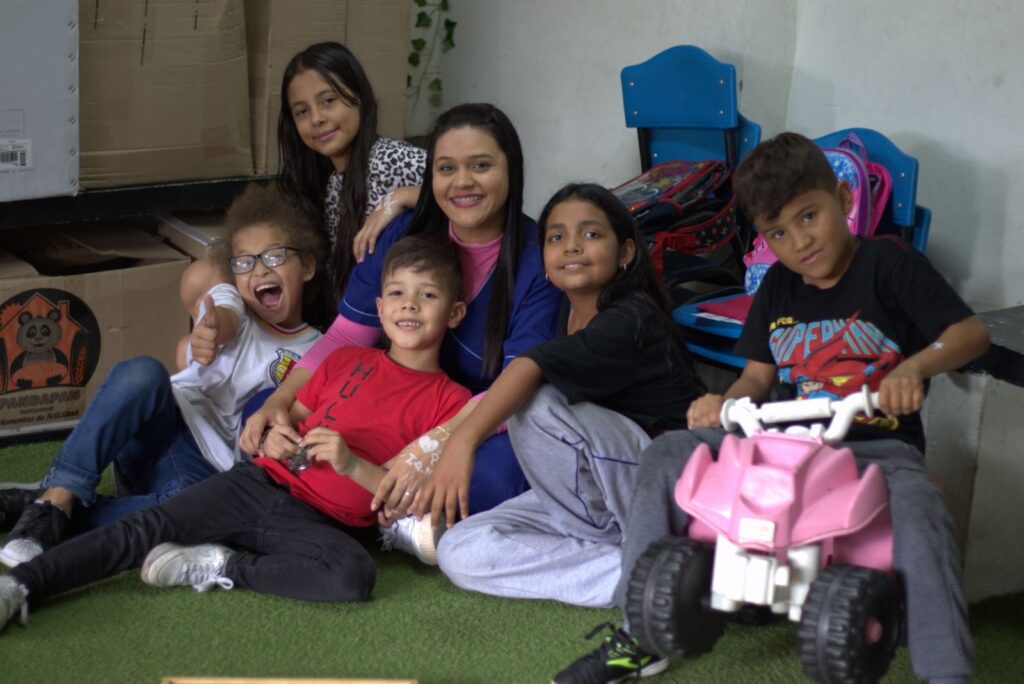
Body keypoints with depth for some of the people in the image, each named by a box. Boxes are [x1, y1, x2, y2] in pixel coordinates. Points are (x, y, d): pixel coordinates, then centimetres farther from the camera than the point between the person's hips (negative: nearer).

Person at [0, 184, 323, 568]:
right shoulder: (228, 299, 11)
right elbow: (223, 320, -14)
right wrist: (209, 332, -40)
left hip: (213, 472, -1)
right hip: (168, 431, 1)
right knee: (143, 373, -33)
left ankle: (57, 509, -29)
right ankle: (59, 495, -32)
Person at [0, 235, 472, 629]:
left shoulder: (449, 402, 4)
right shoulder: (348, 360, 18)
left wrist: (351, 464, -17)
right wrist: (274, 437, 0)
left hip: (322, 523, -3)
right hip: (258, 483, 4)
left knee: (354, 574, -37)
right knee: (145, 529, -16)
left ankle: (218, 568, -23)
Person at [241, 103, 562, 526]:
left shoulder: (538, 262, -16)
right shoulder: (404, 236, -2)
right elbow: (344, 339, 0)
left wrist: (433, 445, -40)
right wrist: (277, 402, -19)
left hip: (497, 428, -5)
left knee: (495, 469, -41)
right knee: (264, 419, -8)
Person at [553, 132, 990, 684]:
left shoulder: (886, 263, -4)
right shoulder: (778, 286, 12)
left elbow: (971, 332, -11)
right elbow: (758, 375, 11)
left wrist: (916, 367, -32)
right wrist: (725, 402, -12)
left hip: (879, 446, -5)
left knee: (918, 512, -38)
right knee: (668, 454, -11)